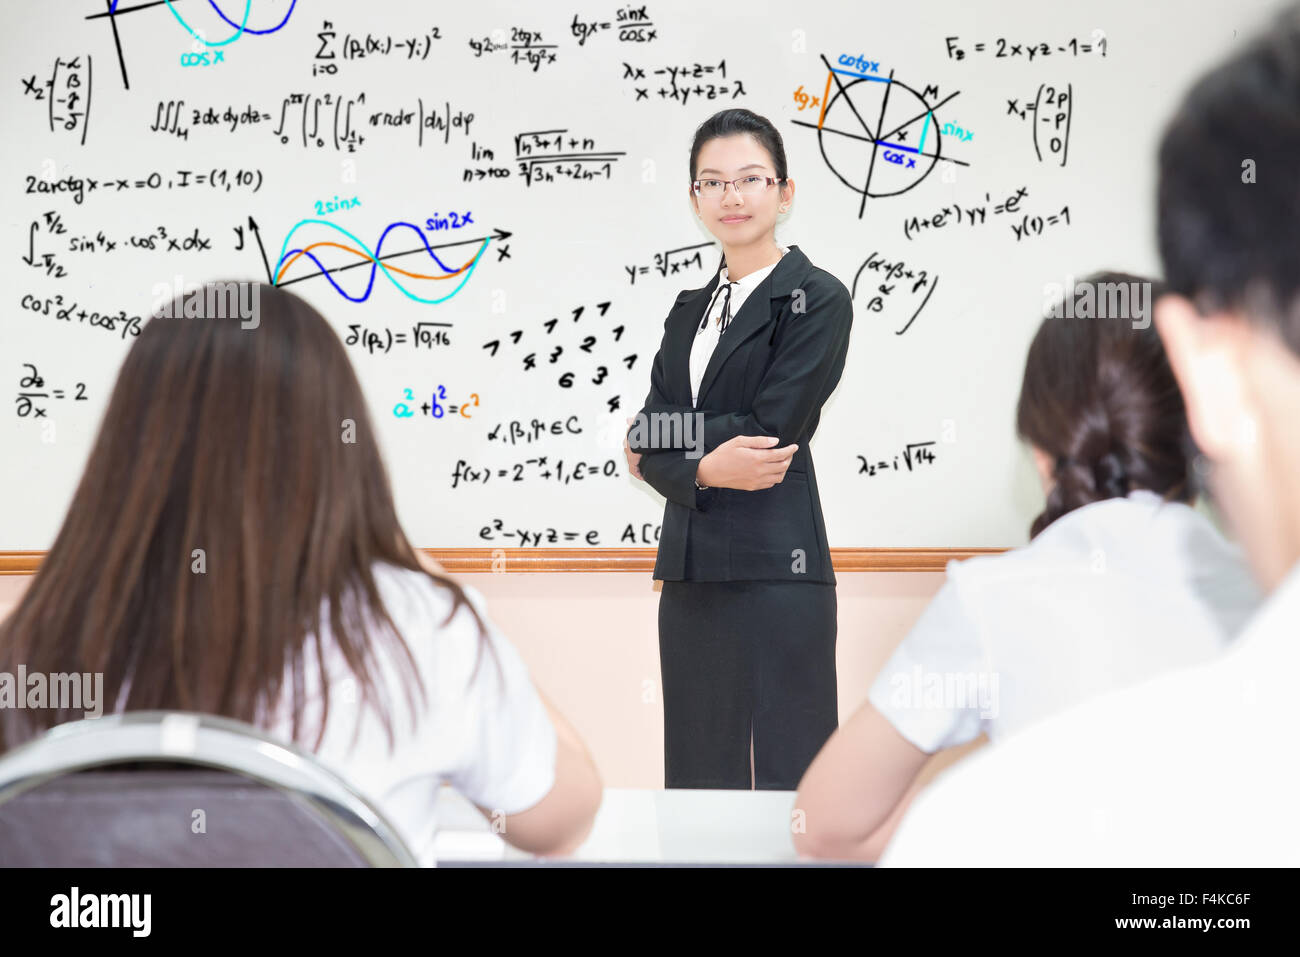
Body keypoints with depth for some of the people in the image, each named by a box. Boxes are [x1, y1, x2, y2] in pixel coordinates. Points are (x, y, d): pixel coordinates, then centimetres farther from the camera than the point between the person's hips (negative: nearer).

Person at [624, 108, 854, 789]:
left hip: (775, 567, -7)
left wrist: (656, 437, -4)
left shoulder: (817, 299, -3)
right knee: (697, 775, 11)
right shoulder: (690, 310, 17)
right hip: (691, 573, 7)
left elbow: (772, 431, -14)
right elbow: (648, 449, 7)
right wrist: (704, 467, -13)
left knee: (785, 772, -3)